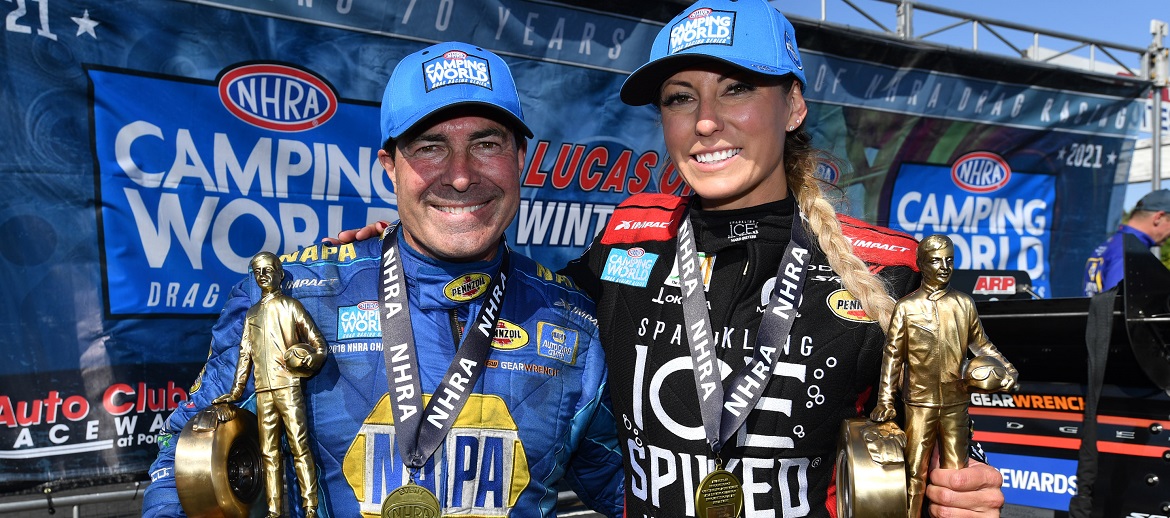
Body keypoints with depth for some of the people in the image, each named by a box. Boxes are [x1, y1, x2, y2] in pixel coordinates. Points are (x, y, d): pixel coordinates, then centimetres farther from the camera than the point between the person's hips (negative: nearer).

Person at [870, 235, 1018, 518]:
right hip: (919, 403, -2)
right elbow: (893, 356, -2)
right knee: (915, 472, 4)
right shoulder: (906, 307, -3)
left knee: (956, 471, 9)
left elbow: (980, 344, 14)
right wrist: (885, 401, -6)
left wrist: (1006, 367, 0)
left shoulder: (965, 304, 4)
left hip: (956, 403, 2)